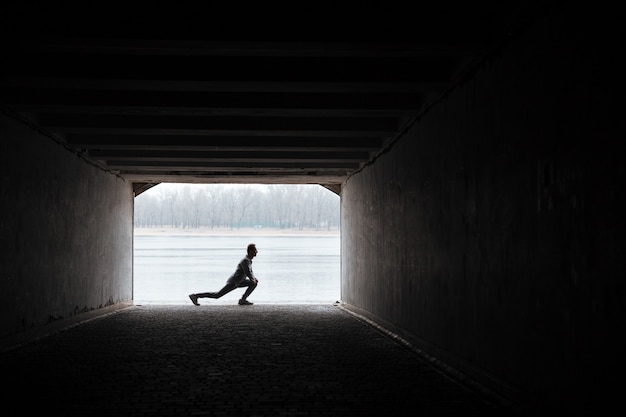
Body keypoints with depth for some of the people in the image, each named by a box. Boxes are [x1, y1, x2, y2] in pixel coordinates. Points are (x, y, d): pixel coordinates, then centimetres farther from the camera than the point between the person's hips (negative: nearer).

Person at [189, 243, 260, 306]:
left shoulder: (249, 260, 9)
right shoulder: (245, 261, -23)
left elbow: (250, 271, 24)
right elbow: (248, 273, -27)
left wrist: (254, 278, 8)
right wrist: (253, 280, -9)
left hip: (238, 282, 10)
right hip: (233, 283, -10)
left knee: (254, 283, 4)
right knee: (217, 295, -8)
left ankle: (243, 300, 2)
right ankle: (195, 296, -2)